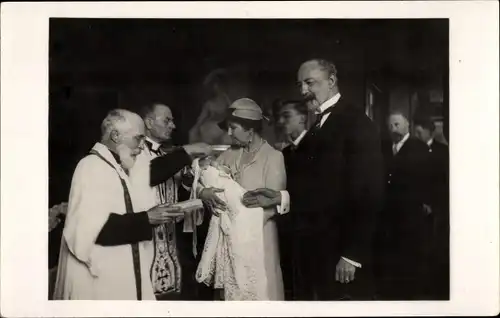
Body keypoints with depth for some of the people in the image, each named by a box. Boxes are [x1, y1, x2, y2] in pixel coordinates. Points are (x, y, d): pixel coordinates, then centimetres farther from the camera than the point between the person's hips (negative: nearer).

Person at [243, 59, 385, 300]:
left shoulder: (356, 123, -11)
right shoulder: (315, 127, 14)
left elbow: (368, 194, -16)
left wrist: (352, 254, -18)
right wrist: (279, 197, -1)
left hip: (339, 250, -7)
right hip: (311, 249, 7)